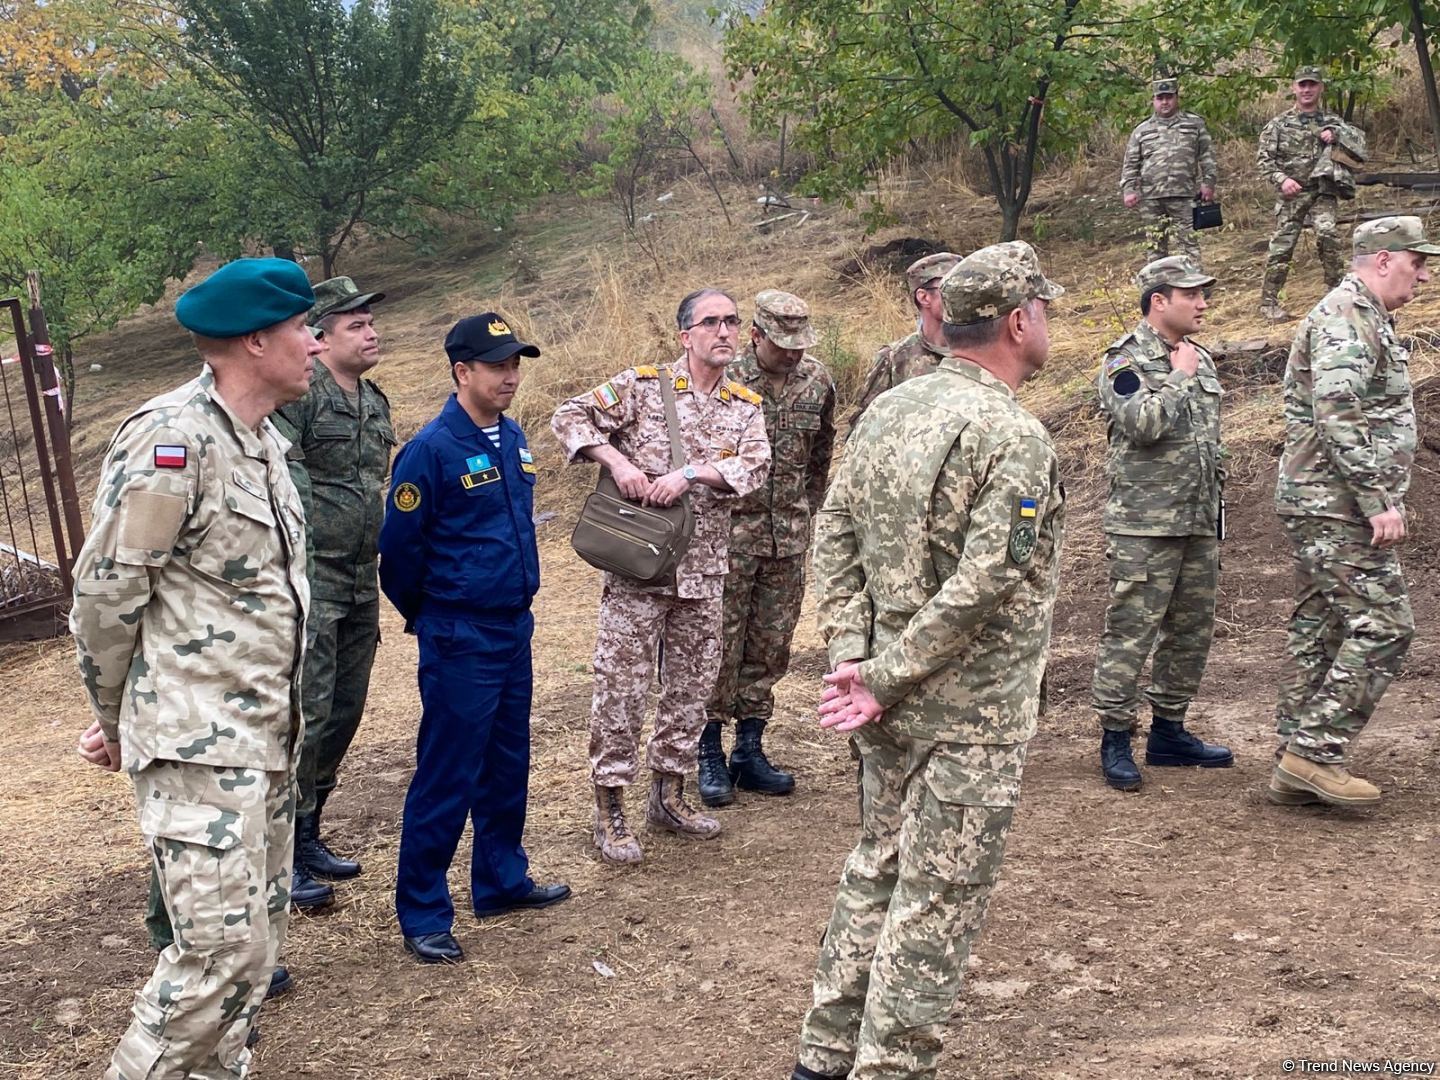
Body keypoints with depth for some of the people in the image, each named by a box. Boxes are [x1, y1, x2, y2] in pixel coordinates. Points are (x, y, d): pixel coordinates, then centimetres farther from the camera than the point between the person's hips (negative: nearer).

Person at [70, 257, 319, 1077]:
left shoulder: (264, 439, 11)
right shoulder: (171, 438, -17)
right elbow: (105, 594, -13)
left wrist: (285, 714, 17)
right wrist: (115, 721, -1)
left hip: (269, 734, 9)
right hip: (198, 741, -9)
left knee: (259, 937, 14)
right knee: (223, 948, -10)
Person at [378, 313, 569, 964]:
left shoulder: (513, 439, 8)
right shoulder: (433, 449, -16)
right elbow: (399, 548, -11)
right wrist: (427, 615, 3)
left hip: (514, 628, 8)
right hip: (459, 640, -8)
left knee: (507, 765, 18)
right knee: (446, 777, -1)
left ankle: (502, 880, 33)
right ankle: (422, 915, 10)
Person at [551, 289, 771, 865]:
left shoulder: (746, 406, 7)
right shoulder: (642, 385, -4)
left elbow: (754, 467, -9)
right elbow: (570, 417, -5)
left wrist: (691, 472, -22)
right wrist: (617, 461, -18)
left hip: (703, 570, 5)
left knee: (691, 683, 13)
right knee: (621, 684, -2)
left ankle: (669, 793, 28)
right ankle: (610, 810, 8)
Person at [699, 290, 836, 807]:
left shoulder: (818, 381, 3)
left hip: (789, 537, 5)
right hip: (730, 534, -5)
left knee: (770, 646, 11)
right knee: (721, 645, 1)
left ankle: (749, 749, 22)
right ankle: (710, 755, 12)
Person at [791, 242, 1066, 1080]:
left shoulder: (890, 409, 4)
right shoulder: (1016, 440, -19)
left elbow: (834, 530, 5)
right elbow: (980, 590, -24)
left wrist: (851, 654, 1)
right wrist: (884, 680, -16)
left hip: (895, 702, 8)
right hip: (971, 714, -8)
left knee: (877, 870, 20)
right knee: (938, 905, 4)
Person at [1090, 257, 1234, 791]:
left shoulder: (1201, 359, 16)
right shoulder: (1124, 360, -8)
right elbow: (1143, 423, -25)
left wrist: (1215, 500, 23)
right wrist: (1180, 377, -12)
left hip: (1200, 522, 8)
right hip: (1144, 525, -8)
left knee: (1192, 629, 13)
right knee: (1130, 631, -5)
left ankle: (1169, 732, 24)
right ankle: (1115, 741, 3)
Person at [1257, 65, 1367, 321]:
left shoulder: (1331, 122, 13)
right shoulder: (1279, 124, 6)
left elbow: (1360, 141, 6)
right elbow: (1263, 158, 2)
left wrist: (1336, 134, -11)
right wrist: (1281, 179, -13)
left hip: (1322, 192, 1)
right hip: (1290, 194, -1)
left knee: (1328, 233, -22)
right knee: (1281, 246, -2)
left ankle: (1338, 290, -12)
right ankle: (1268, 301, 7)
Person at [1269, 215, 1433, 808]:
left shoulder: (1368, 319, 21)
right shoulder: (1344, 315, -14)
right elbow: (1339, 417, -24)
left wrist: (1379, 497, 22)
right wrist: (1380, 501, -23)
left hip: (1324, 506, 11)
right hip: (1337, 504, -11)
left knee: (1319, 627, 10)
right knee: (1382, 625, -10)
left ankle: (1296, 767, 14)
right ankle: (1314, 752, -8)